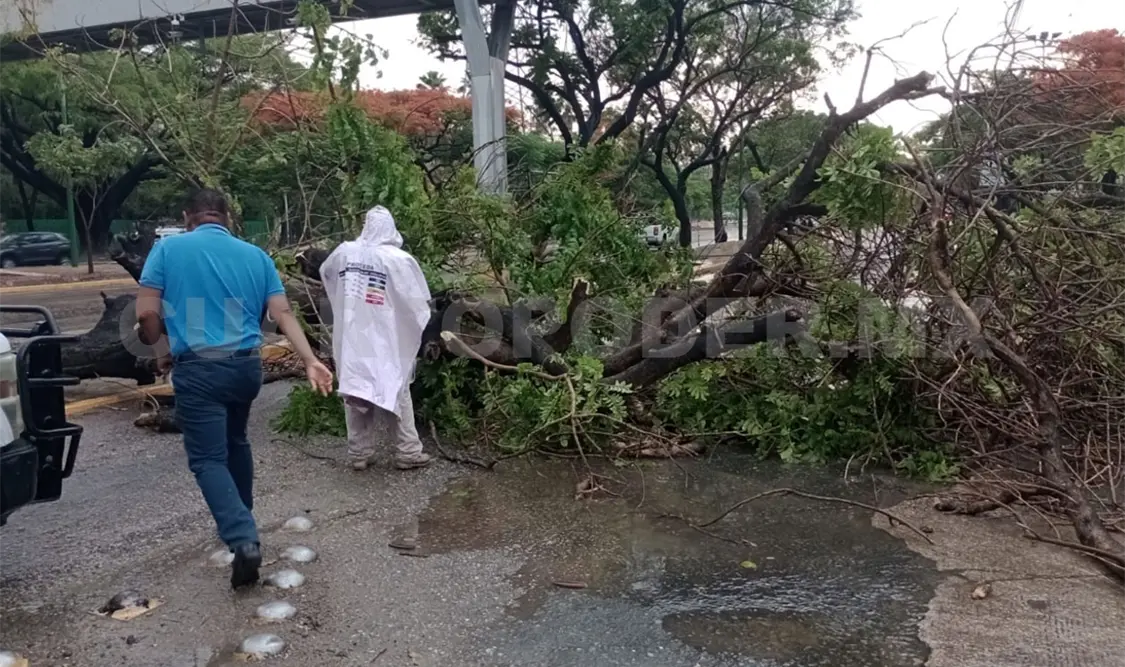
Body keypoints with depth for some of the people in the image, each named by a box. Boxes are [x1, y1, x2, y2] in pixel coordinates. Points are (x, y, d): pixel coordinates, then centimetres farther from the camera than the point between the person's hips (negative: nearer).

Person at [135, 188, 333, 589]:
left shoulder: (169, 249, 0)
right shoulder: (255, 256, 8)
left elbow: (146, 313, -6)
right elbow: (282, 314, 0)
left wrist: (162, 351, 12)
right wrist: (311, 362, -4)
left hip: (198, 368, -4)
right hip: (246, 366, 5)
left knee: (207, 458, 0)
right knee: (235, 442, 25)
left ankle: (244, 540, -16)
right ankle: (241, 522, 35)